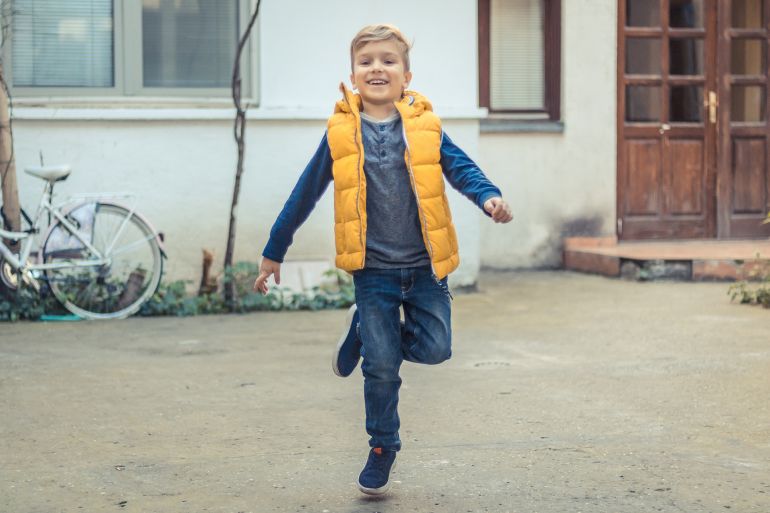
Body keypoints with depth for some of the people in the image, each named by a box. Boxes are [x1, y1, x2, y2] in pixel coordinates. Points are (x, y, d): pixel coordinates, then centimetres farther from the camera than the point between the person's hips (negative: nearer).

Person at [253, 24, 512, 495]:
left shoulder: (424, 125, -1)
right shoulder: (341, 134, -2)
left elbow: (458, 166, -6)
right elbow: (306, 194, 5)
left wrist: (488, 196, -29)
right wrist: (274, 252, 9)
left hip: (424, 265, 1)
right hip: (372, 268, -1)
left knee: (434, 347, -5)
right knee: (382, 368, 0)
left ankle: (366, 332, 23)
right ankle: (382, 449, 20)